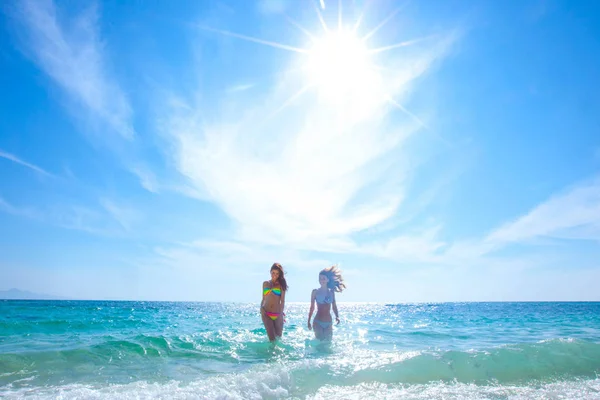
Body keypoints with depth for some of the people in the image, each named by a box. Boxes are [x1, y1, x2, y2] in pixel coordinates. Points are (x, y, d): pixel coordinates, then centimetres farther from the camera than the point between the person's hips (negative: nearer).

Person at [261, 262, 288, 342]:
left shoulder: (281, 285, 4)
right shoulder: (265, 283, 12)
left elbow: (282, 301, -1)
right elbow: (263, 299, 16)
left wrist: (281, 313, -11)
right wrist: (261, 308, -1)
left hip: (277, 315, 0)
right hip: (266, 314, 0)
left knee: (278, 336, 8)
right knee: (272, 337, -10)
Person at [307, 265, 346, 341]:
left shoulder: (331, 292, 5)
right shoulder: (315, 292, -2)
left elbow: (334, 306, 9)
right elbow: (312, 307, 2)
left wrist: (337, 316, -9)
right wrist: (309, 322, 2)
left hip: (328, 323, 3)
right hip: (318, 322, -2)